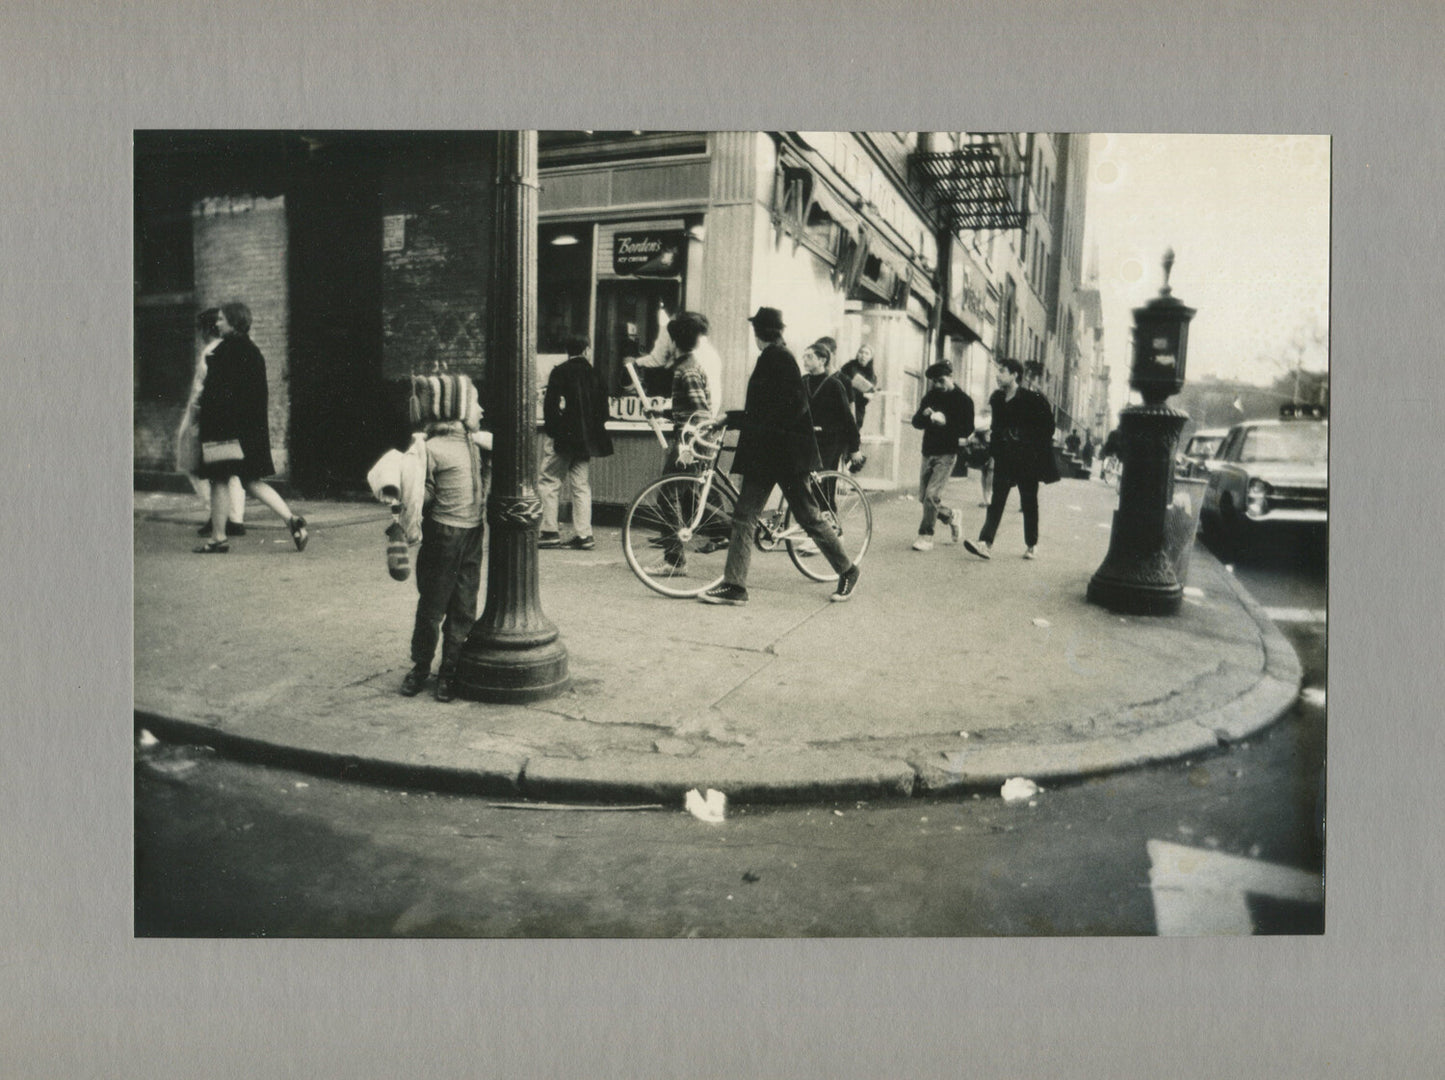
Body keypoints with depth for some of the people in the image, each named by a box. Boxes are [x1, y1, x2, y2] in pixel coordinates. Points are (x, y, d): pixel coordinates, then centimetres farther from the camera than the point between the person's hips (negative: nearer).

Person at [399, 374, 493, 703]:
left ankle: (450, 672, 19)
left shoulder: (478, 442, 8)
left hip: (473, 535, 5)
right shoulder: (431, 449, -10)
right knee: (432, 606, 6)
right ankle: (420, 667, 24)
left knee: (463, 608, 8)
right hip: (442, 536, -5)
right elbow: (421, 497, -5)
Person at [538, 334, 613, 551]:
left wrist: (551, 428, -2)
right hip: (586, 439, 5)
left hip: (563, 436, -5)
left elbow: (551, 404, -12)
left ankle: (550, 533, -1)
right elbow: (603, 408, 6)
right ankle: (583, 535, 8)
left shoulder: (560, 372, -6)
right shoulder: (595, 374, 5)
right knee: (581, 485, 9)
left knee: (548, 481, 3)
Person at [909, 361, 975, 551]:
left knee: (931, 494, -15)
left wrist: (945, 422, -23)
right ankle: (951, 515, 33)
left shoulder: (963, 400, -4)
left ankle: (926, 536, -5)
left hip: (947, 454, -6)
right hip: (928, 452, 6)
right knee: (923, 498, 7)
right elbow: (916, 422, 6)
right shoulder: (930, 397, 10)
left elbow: (967, 431, -10)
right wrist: (925, 415, -16)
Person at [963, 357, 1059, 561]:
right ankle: (985, 542, -13)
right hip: (1004, 458, 4)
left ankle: (1032, 545, 19)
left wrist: (1036, 449, -7)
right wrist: (992, 439, 6)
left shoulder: (1032, 399, -8)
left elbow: (1047, 427, -4)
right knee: (996, 500, -5)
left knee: (1029, 502, 6)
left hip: (1027, 460, -4)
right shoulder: (997, 398, 8)